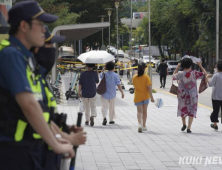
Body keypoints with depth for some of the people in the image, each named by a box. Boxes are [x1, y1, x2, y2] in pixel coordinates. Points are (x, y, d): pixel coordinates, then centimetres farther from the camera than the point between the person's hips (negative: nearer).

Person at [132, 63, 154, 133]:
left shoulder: (134, 77, -5)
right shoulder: (146, 77, -12)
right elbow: (149, 87, -16)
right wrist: (151, 97, -13)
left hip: (137, 96, 0)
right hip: (145, 96, 0)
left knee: (139, 111, 1)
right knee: (145, 111, 15)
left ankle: (140, 124, -24)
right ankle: (144, 126, 23)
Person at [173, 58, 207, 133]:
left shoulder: (180, 74, -10)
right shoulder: (194, 73, -13)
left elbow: (173, 76, 12)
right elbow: (205, 74, -5)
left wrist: (177, 67, 15)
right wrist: (200, 66, 4)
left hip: (182, 95, 1)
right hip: (192, 95, -1)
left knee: (182, 110, 23)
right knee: (192, 111, 6)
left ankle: (184, 124, 33)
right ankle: (188, 128, 0)